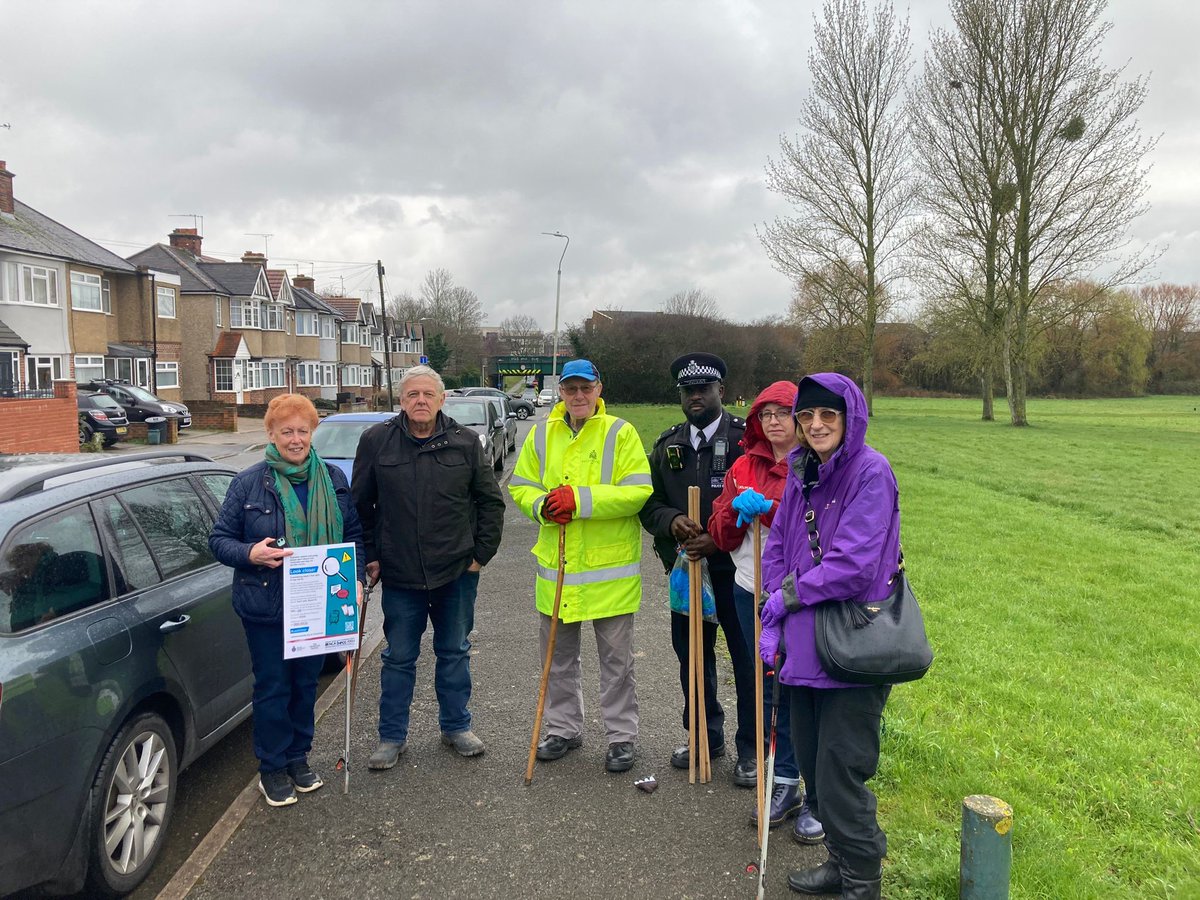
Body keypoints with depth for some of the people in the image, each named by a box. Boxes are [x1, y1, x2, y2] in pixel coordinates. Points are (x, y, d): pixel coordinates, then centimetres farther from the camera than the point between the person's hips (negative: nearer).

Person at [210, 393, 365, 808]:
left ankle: (298, 758, 34)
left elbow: (353, 535, 11)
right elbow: (219, 539, -2)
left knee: (306, 683, 16)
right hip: (266, 606, -3)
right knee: (272, 687, 6)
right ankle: (272, 769, 24)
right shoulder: (248, 483, -6)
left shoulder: (333, 479, 3)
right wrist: (251, 553, -22)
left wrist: (354, 578, 0)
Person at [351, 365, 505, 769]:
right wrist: (368, 557, 3)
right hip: (399, 574, -1)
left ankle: (456, 727, 32)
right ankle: (392, 737, 26)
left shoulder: (465, 442, -3)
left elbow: (491, 501, 5)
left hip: (457, 571, 1)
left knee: (454, 653, 15)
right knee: (398, 658, 10)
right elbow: (359, 505, 4)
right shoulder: (376, 441, -4)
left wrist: (482, 552, 1)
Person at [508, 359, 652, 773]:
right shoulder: (541, 435, 7)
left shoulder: (621, 433, -6)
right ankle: (563, 729, 33)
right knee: (559, 656, 16)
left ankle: (621, 736, 22)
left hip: (610, 568, -4)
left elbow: (637, 492, -15)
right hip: (555, 566, 5)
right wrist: (543, 505, -12)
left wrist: (579, 499, -23)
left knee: (616, 659, 8)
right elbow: (520, 486, 10)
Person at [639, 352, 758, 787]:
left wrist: (720, 540, -18)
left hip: (737, 567, -5)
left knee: (747, 659, 5)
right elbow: (648, 502, 9)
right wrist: (671, 521, -13)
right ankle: (706, 736, 35)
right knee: (692, 655, 16)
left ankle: (751, 750, 21)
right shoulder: (667, 444, 9)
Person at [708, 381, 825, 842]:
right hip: (752, 593, 5)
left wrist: (769, 508, -21)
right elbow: (721, 537, 7)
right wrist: (736, 509, -12)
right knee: (771, 688, 15)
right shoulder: (744, 467, 9)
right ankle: (785, 784, 31)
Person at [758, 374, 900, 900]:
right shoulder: (801, 471, 7)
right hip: (804, 642, 7)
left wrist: (789, 595, -9)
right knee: (811, 762, 18)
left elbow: (853, 564, -22)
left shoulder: (871, 472, -15)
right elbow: (777, 547, 10)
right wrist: (772, 623, 0)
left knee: (840, 773, 1)